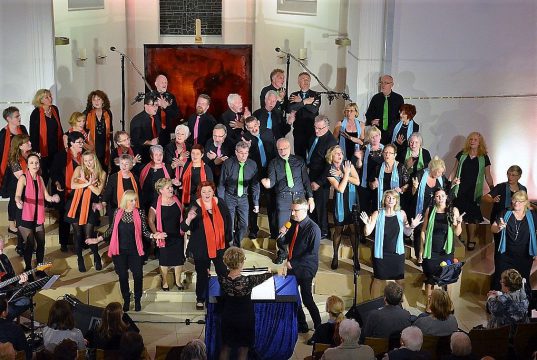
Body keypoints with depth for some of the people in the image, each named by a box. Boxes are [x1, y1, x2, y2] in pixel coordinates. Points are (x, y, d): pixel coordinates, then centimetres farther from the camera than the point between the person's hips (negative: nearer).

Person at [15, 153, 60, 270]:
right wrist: (18, 201, -46)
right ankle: (28, 269, 6)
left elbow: (46, 196, 9)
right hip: (25, 216, -6)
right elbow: (17, 196, -23)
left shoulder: (40, 178, 8)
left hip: (37, 216, 6)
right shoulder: (23, 178, -11)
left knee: (41, 243, 7)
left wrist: (53, 198, -14)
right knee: (30, 244, -9)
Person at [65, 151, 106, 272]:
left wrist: (86, 182, -11)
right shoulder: (79, 169, 4)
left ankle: (97, 257, 18)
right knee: (78, 234, 7)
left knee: (89, 235, -4)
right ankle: (80, 260, 22)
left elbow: (98, 191, -6)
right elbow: (73, 185, -8)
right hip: (76, 205, 1)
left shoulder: (102, 173, 3)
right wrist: (88, 183, -14)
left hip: (90, 206, -1)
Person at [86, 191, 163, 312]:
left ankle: (137, 300, 18)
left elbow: (144, 231, -3)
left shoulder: (140, 213, -5)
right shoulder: (118, 212, -1)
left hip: (134, 251, -1)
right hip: (120, 251, 1)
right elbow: (111, 229, 7)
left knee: (138, 275, -1)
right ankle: (126, 300, 24)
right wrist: (98, 239, 5)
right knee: (123, 276, 8)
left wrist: (153, 235, -21)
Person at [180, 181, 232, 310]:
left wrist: (228, 237, 14)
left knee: (223, 272, 9)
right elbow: (184, 228, -21)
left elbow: (228, 220, 11)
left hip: (220, 245, 3)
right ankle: (200, 299, 27)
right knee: (202, 274, 8)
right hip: (201, 247, -2)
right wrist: (189, 219, -42)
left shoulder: (220, 203, -6)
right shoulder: (195, 206, -15)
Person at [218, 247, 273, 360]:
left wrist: (229, 269, 31)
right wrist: (270, 272, 19)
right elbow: (262, 277, -3)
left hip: (227, 318, 3)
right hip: (245, 319, -3)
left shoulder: (222, 279, -18)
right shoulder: (248, 281, -26)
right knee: (243, 350, 12)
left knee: (226, 347, 20)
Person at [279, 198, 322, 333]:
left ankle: (318, 328, 18)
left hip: (305, 269, -7)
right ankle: (301, 325, 29)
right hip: (292, 266, 7)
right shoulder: (293, 224, 4)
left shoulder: (313, 229, -17)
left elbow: (312, 254, -20)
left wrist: (292, 263, -19)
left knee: (307, 299, -1)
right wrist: (282, 235, -14)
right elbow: (283, 244, 8)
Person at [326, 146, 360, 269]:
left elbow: (357, 182, -7)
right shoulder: (330, 172, -6)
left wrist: (342, 174, -13)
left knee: (354, 229, 0)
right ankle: (335, 257, 20)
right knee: (338, 230, 6)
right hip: (340, 202, -1)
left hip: (352, 202, 1)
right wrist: (346, 173, -14)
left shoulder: (348, 164, 0)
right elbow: (340, 189, -16)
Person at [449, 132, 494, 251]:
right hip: (459, 190, 1)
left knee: (472, 216, 2)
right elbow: (454, 171, 11)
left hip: (474, 192, -1)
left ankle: (471, 240, 14)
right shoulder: (462, 154, 6)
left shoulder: (484, 158, 3)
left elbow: (488, 176, 7)